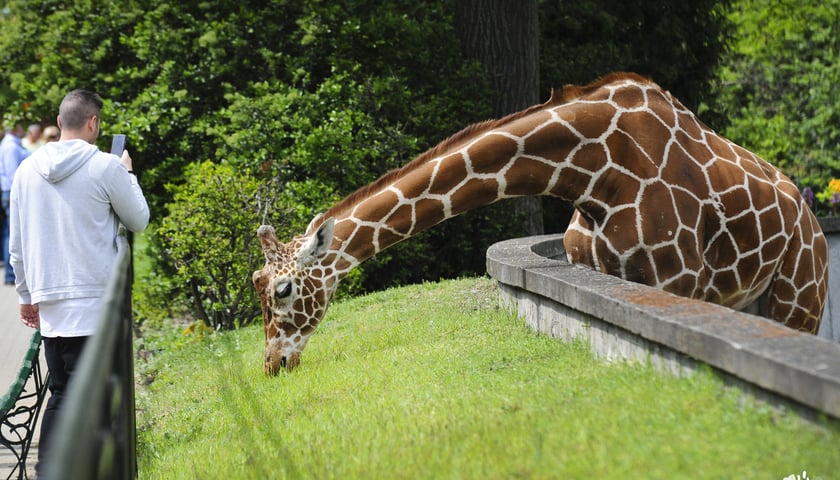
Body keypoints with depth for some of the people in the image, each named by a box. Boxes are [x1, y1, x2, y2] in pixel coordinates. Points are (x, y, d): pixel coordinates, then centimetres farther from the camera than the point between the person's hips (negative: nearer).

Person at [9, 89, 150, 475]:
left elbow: (17, 243, 13)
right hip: (93, 299, -5)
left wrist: (27, 295, 23)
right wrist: (127, 173, 18)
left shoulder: (27, 170, 7)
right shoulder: (107, 167, -9)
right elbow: (139, 220, 5)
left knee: (61, 392, 15)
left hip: (48, 300, 6)